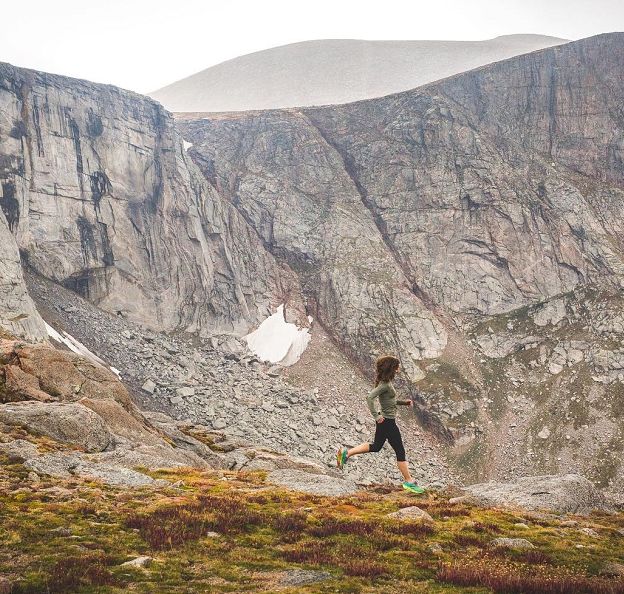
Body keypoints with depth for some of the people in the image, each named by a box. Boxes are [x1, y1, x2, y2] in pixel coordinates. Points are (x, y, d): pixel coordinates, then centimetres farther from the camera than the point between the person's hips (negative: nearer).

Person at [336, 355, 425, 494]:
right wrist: (376, 416, -26)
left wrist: (404, 402, 13)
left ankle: (346, 453, 20)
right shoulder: (385, 385, -22)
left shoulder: (385, 382, 7)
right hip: (388, 421, -10)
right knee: (400, 451, 0)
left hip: (384, 421, 10)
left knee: (376, 446, 23)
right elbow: (369, 398, -31)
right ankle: (408, 482, 8)